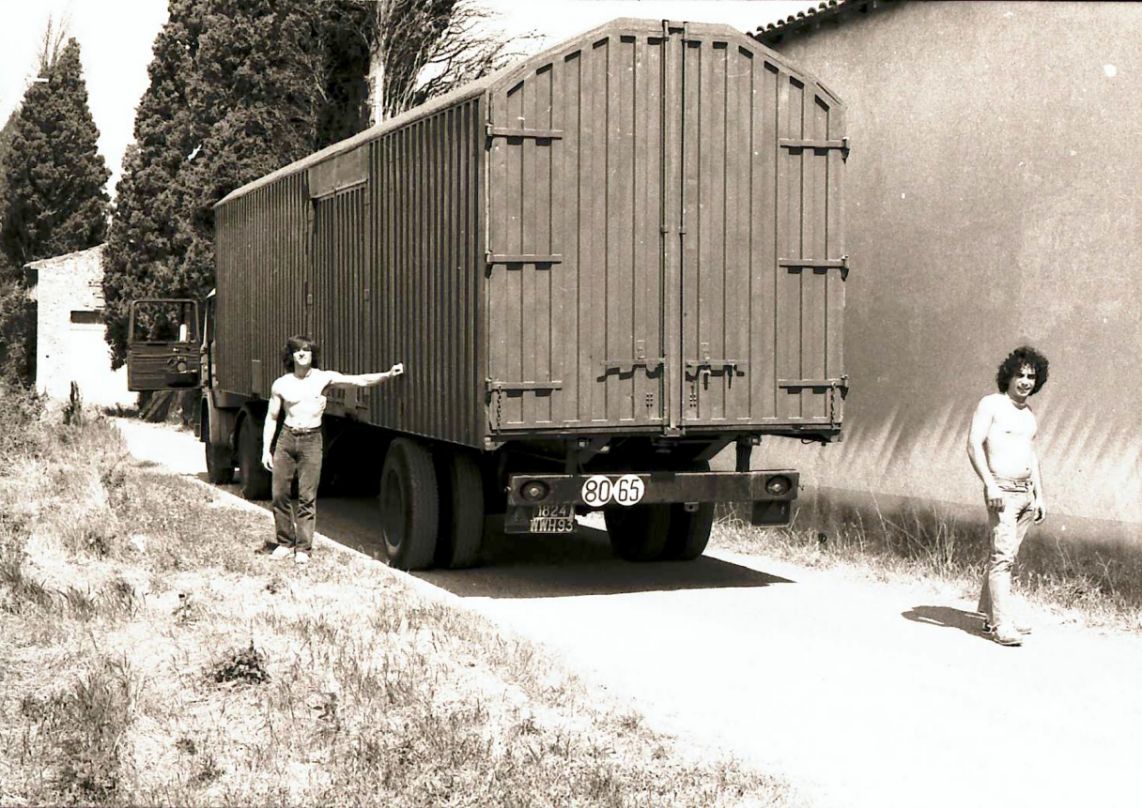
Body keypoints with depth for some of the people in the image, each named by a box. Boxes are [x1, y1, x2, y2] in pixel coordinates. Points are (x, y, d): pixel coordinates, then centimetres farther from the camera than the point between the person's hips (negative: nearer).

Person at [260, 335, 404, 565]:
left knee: (307, 496, -3)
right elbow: (271, 418, 10)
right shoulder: (281, 384, 4)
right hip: (287, 437, 2)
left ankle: (303, 548, 5)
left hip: (311, 440, -2)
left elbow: (360, 381, -6)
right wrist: (266, 450, 5)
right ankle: (285, 542, 17)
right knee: (280, 493, 2)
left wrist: (388, 374, -19)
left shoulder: (324, 378, 1)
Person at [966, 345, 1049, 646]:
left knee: (1004, 554, 11)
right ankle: (1002, 626, -18)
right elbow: (974, 444, -13)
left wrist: (1040, 495, 19)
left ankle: (989, 615, 18)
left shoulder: (1029, 414, 18)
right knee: (1003, 555, -14)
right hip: (1002, 491, -8)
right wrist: (989, 484, -22)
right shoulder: (991, 405, -5)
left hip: (1026, 491, 8)